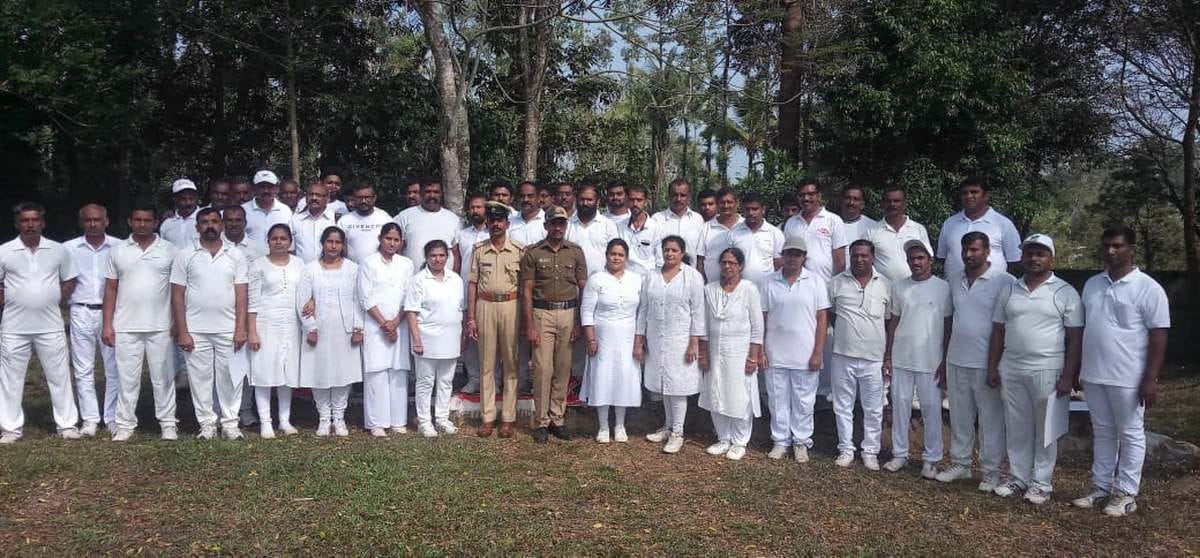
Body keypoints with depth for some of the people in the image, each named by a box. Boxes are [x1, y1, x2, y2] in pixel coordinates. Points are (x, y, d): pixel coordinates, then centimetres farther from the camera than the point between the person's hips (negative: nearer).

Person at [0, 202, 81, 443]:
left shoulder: (59, 250, 2)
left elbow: (69, 281, 12)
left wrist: (54, 302, 3)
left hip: (50, 326, 0)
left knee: (59, 376, 5)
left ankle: (67, 424, 13)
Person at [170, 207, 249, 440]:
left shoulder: (236, 255, 5)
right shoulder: (185, 255, 3)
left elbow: (241, 294, 2)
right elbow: (177, 295, 1)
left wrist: (240, 329, -6)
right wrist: (182, 332, -6)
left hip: (228, 330, 0)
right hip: (196, 331, 0)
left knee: (230, 377, 3)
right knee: (200, 378, 4)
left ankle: (230, 422, 12)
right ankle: (207, 423, 14)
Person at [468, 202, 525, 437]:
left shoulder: (519, 250, 1)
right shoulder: (478, 250, 6)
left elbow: (524, 284, 1)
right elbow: (472, 284, 6)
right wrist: (471, 318, 1)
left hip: (511, 306, -1)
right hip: (485, 306, 1)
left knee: (511, 363, 4)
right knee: (487, 364, 6)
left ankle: (508, 417, 12)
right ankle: (488, 417, 13)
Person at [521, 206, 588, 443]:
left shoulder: (576, 252, 6)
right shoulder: (532, 253, 0)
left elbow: (583, 288, 7)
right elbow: (527, 291, -1)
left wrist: (580, 322, 1)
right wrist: (529, 325, -7)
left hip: (568, 313, 2)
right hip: (542, 314, -2)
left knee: (563, 369, 7)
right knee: (543, 369, -3)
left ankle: (558, 418, 17)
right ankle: (541, 421, 6)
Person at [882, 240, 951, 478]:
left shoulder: (943, 288, -3)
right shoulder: (899, 287, 5)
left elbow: (948, 327, -1)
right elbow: (893, 323, 9)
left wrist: (945, 362, -4)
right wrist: (888, 356, 6)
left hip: (931, 362, -3)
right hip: (901, 359, 3)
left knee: (932, 409, 3)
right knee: (900, 406, 8)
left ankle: (931, 458, 13)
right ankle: (899, 454, 19)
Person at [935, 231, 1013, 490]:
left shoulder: (1004, 282, -9)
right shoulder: (954, 281, 9)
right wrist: (943, 358, 14)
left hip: (987, 363, -5)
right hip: (956, 361, 5)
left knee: (991, 420, 5)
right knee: (960, 417, 14)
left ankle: (991, 471, 15)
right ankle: (960, 464, 26)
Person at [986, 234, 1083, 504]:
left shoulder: (1065, 293, -3)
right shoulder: (1009, 291, 9)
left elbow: (1075, 338, -5)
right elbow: (998, 332, 12)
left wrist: (1069, 376, -10)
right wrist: (992, 367, 6)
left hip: (1047, 372, -4)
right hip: (1011, 371, 4)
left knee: (1045, 429, 4)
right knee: (1017, 428, 11)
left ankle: (1041, 482, 14)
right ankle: (1017, 477, 21)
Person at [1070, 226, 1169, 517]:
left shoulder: (1148, 288, -9)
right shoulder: (1092, 284, 9)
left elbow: (1159, 335, -10)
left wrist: (1150, 379, -15)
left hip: (1127, 378, -6)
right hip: (1093, 375, 6)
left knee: (1130, 435, 6)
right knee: (1102, 433, 14)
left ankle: (1126, 493, 13)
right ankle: (1101, 487, 23)